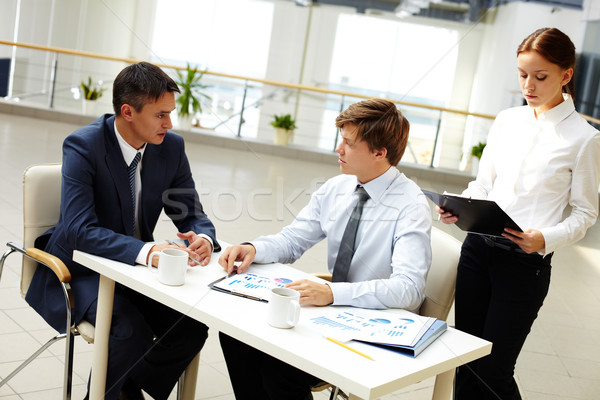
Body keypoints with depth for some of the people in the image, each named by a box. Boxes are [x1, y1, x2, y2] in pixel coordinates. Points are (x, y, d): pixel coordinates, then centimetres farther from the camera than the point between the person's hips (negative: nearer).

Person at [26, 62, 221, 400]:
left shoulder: (172, 147, -4)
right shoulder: (83, 146, -20)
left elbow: (193, 215, 1)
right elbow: (79, 229, -29)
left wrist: (203, 239, -24)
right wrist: (146, 250, -43)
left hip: (134, 269, 5)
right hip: (80, 271, -5)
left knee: (194, 324, -16)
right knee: (131, 332, -30)